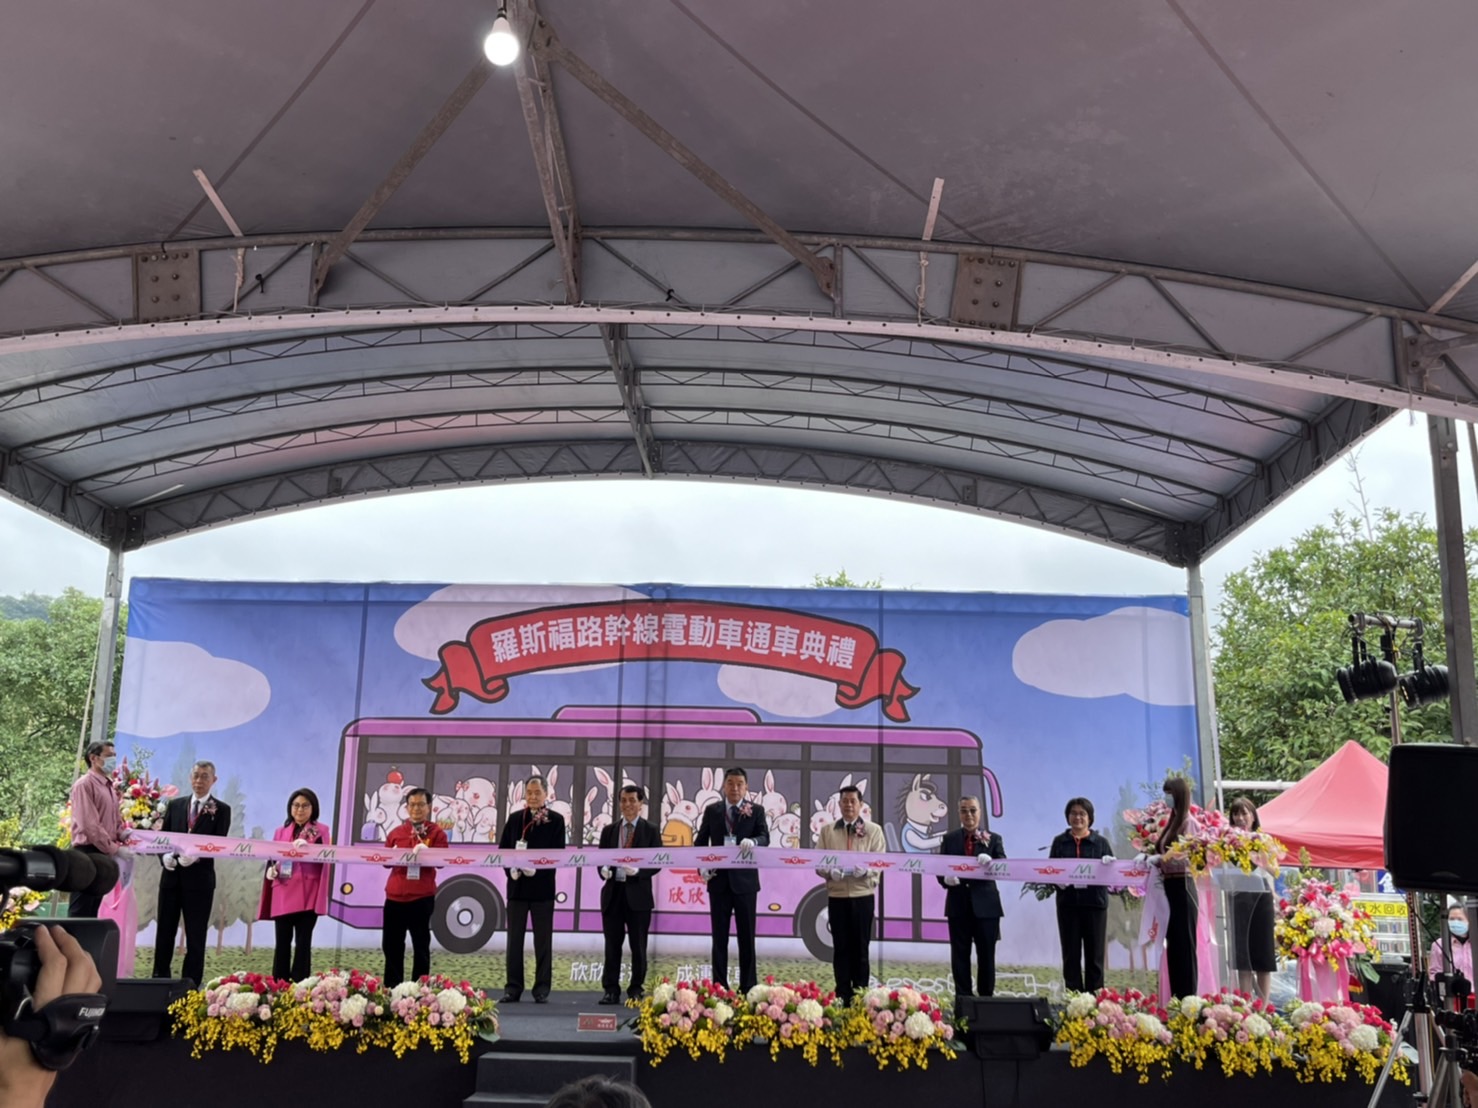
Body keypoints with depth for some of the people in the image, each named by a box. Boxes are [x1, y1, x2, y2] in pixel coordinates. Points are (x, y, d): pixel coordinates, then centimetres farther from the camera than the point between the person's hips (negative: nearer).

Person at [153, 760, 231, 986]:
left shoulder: (221, 809, 1)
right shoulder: (175, 805, 11)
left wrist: (196, 855, -24)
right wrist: (164, 855, -11)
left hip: (200, 878, -3)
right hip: (171, 875, 3)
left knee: (196, 935, 2)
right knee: (165, 931, 9)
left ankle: (191, 985, 8)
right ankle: (159, 979, 19)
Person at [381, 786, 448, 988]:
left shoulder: (437, 832, 3)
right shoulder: (395, 832, 13)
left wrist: (426, 852, -24)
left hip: (422, 897, -4)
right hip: (394, 896, 4)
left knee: (420, 945, 3)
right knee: (391, 944, 7)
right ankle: (391, 988, 18)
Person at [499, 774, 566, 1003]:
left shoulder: (556, 820, 0)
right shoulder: (515, 818, 8)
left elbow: (558, 853, -5)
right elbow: (503, 848, 7)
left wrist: (538, 868, -18)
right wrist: (511, 869, -10)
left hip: (542, 886, -2)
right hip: (517, 885, 3)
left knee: (543, 940, 3)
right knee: (514, 938, 5)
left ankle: (542, 989, 10)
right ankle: (513, 988, 11)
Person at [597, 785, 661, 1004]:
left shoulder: (650, 831, 3)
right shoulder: (609, 831, 12)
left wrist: (638, 870, -19)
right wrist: (603, 869, -11)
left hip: (638, 894, -2)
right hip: (613, 893, 2)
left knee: (638, 946, 3)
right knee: (612, 945, 5)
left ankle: (636, 992, 13)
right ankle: (611, 991, 11)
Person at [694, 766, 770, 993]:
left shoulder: (756, 810, 3)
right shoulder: (712, 810, 7)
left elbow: (765, 837, -8)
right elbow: (700, 841, 10)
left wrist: (752, 842, -31)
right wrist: (702, 866, -6)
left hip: (745, 880, -1)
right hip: (719, 879, 2)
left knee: (746, 935, 4)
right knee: (719, 935, 6)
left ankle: (748, 987, 10)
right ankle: (719, 986, 11)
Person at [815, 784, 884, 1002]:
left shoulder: (873, 830, 4)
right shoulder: (827, 830, 8)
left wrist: (865, 870, -22)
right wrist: (830, 871, -17)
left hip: (862, 896, -1)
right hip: (836, 896, 1)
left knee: (861, 949, 4)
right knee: (841, 948, 5)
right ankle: (843, 997, 13)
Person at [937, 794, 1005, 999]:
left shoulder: (993, 838, 4)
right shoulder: (950, 838, 7)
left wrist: (990, 861, -26)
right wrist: (946, 879, -17)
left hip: (985, 903, -1)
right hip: (959, 903, 1)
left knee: (986, 954, 6)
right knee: (959, 954, 4)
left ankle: (986, 997, 17)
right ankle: (963, 997, 12)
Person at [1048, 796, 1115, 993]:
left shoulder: (1101, 842, 6)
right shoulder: (1059, 842, 8)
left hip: (1094, 903, -1)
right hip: (1068, 903, 1)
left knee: (1094, 954, 4)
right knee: (1071, 954, 4)